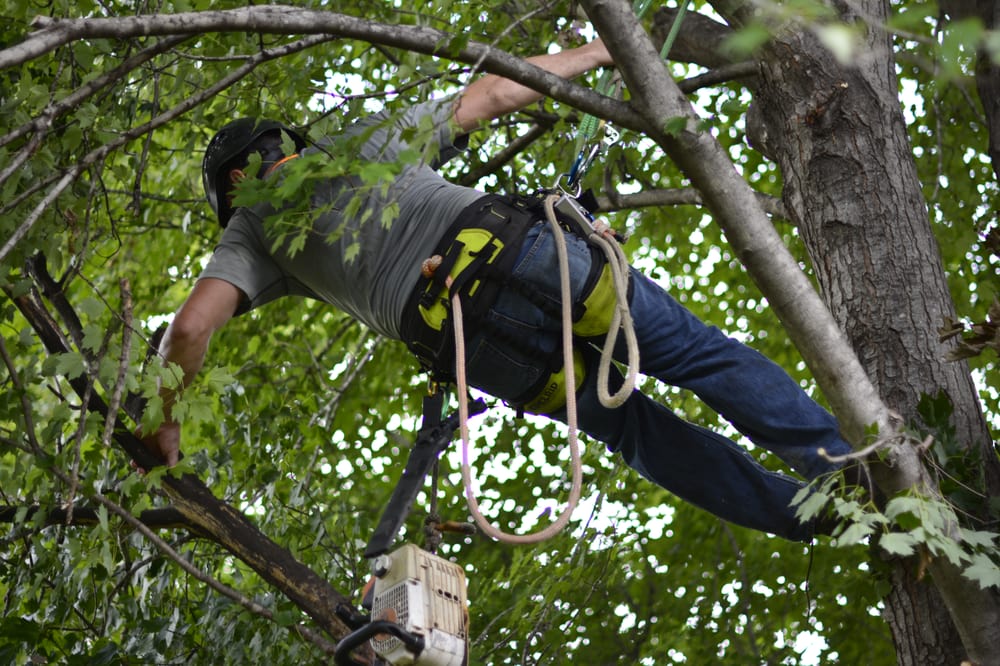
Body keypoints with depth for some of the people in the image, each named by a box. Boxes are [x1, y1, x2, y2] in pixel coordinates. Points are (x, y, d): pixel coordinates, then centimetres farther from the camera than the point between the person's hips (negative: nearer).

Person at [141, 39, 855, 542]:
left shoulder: (254, 227, 22)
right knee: (698, 353, 10)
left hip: (469, 344, -1)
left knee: (629, 424, 16)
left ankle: (799, 511, 11)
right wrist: (596, 52, 40)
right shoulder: (372, 134, 29)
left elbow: (191, 327, 8)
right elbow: (493, 92, 28)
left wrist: (166, 427, 21)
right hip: (522, 248, 1)